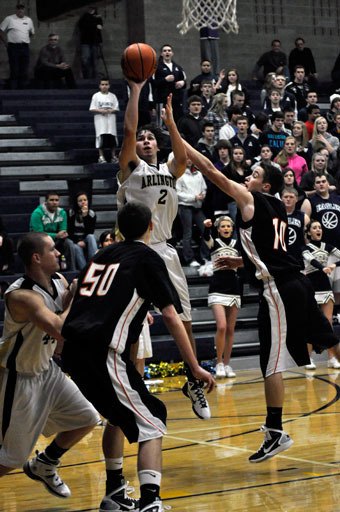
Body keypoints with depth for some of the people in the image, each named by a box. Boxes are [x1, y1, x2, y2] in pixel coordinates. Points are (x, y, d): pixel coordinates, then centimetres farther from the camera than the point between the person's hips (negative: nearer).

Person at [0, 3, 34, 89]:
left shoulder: (28, 20, 13)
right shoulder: (9, 19, 1)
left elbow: (32, 33, 26)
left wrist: (26, 40, 15)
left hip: (25, 47, 4)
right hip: (13, 47, -4)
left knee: (24, 71, 3)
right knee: (14, 70, -6)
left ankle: (23, 88, 8)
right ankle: (13, 88, -4)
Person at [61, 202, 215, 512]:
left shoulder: (103, 255, 21)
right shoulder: (147, 257, 3)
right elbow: (170, 315, -3)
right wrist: (195, 367, -1)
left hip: (74, 350, 7)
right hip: (105, 352, -7)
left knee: (119, 415, 29)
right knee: (152, 425, -3)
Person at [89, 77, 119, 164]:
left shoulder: (112, 96, 9)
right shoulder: (96, 96, 3)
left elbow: (116, 109, 8)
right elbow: (92, 109, 1)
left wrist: (111, 111, -12)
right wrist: (100, 111, -15)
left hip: (110, 120, 2)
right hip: (100, 120, -2)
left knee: (112, 139, 2)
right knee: (101, 138, -6)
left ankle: (113, 156, 11)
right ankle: (101, 157, 1)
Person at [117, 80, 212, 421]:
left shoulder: (169, 171, 15)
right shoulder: (131, 167, 4)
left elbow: (183, 157, -8)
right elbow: (129, 130, -11)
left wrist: (169, 120, -11)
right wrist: (135, 90, -10)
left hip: (165, 251, 4)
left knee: (184, 321, 7)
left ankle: (193, 382, 20)